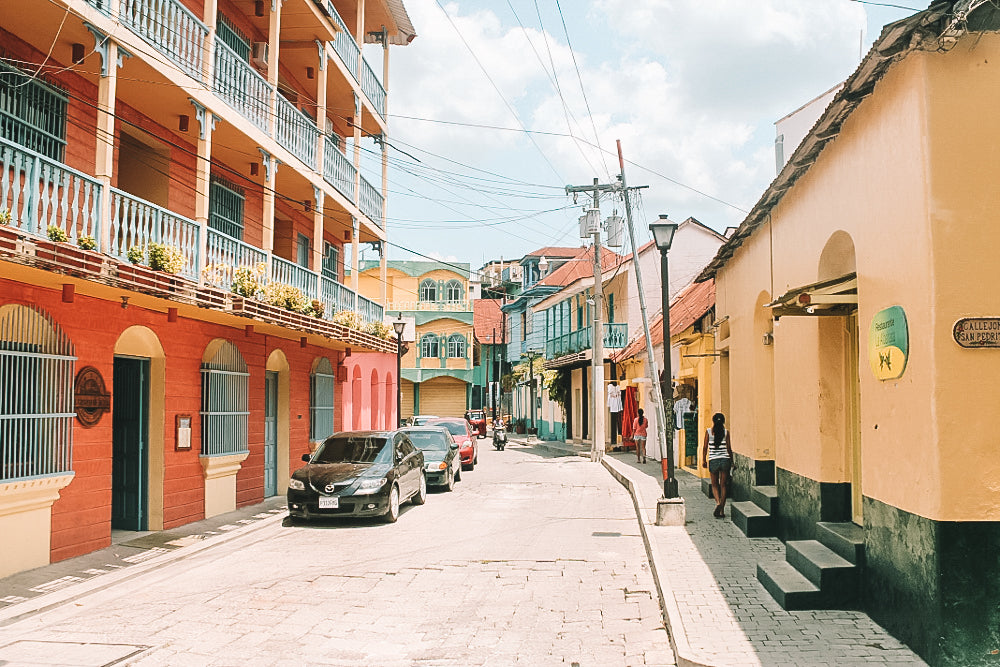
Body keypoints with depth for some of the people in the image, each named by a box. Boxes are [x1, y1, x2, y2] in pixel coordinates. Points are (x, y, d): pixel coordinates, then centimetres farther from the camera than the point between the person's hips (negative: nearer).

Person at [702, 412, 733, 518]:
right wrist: (731, 462, 11)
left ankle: (718, 502, -12)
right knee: (723, 485, 7)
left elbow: (705, 447, -1)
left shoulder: (708, 431, -3)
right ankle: (722, 511, 6)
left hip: (713, 461, 0)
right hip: (725, 460, 1)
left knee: (715, 484, 14)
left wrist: (703, 460, 9)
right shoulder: (726, 432, -2)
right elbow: (729, 448, 0)